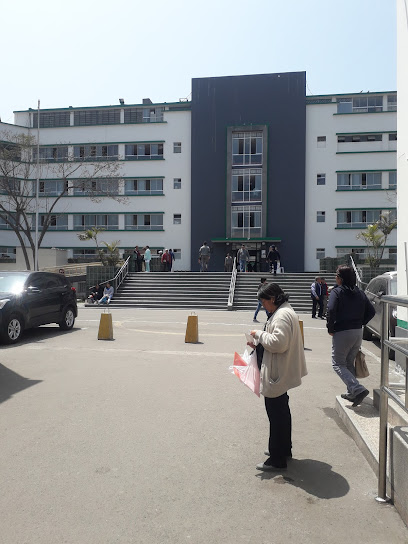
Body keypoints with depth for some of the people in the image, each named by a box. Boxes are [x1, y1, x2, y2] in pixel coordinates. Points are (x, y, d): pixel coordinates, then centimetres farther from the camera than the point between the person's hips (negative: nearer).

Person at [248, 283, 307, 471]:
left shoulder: (282, 316, -21)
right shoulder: (283, 312, 13)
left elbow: (279, 343, -29)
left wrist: (259, 334, -16)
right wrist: (258, 344, 10)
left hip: (277, 375, -11)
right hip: (281, 373, 11)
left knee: (276, 414, -2)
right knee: (282, 411, 22)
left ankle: (277, 459, 10)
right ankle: (284, 449, 38)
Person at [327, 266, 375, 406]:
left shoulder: (336, 292, -11)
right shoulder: (360, 293, 9)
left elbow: (331, 310, -24)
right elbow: (371, 311, 8)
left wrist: (330, 328, -12)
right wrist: (360, 323, 12)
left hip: (342, 333, -7)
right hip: (358, 332, 7)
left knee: (338, 364, 2)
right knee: (350, 362, 20)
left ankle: (358, 389, -14)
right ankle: (352, 393, 25)